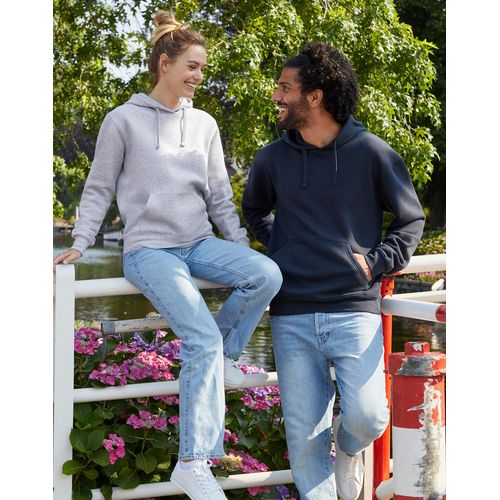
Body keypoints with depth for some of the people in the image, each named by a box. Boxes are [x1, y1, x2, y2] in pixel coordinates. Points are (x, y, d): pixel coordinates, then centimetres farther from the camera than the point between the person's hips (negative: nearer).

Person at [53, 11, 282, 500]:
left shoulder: (204, 125, 13)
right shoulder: (124, 120, -1)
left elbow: (219, 197, 16)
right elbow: (99, 188, 5)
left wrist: (242, 248, 8)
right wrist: (79, 243, -4)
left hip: (200, 244, 5)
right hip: (149, 249, -5)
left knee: (267, 275, -25)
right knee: (203, 338, -24)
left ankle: (221, 356, -1)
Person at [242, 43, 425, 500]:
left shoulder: (372, 153, -2)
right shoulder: (272, 159, 7)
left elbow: (411, 219, 10)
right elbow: (255, 211, 28)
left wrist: (375, 262, -3)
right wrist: (280, 251, 12)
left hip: (355, 311, -3)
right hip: (292, 318, 3)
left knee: (368, 417, -15)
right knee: (305, 436, 0)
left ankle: (348, 447, 20)